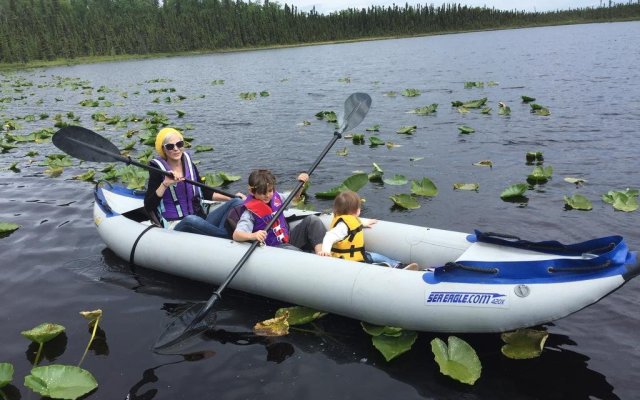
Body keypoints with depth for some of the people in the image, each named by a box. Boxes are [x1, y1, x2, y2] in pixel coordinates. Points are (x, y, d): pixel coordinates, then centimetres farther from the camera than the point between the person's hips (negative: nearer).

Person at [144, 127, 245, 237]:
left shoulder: (189, 165, 10)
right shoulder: (158, 170, -4)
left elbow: (205, 193, 22)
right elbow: (148, 207, -12)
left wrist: (231, 197, 13)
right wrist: (165, 184, -22)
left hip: (201, 221, 6)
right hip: (175, 227, -6)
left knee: (237, 202, -10)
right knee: (191, 220, -40)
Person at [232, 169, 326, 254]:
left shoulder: (275, 197, 3)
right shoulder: (250, 213, -17)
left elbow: (293, 197, 25)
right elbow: (236, 235, -28)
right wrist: (252, 236, -49)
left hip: (288, 237, 8)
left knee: (312, 220, -6)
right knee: (294, 251, -38)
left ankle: (320, 251, -22)